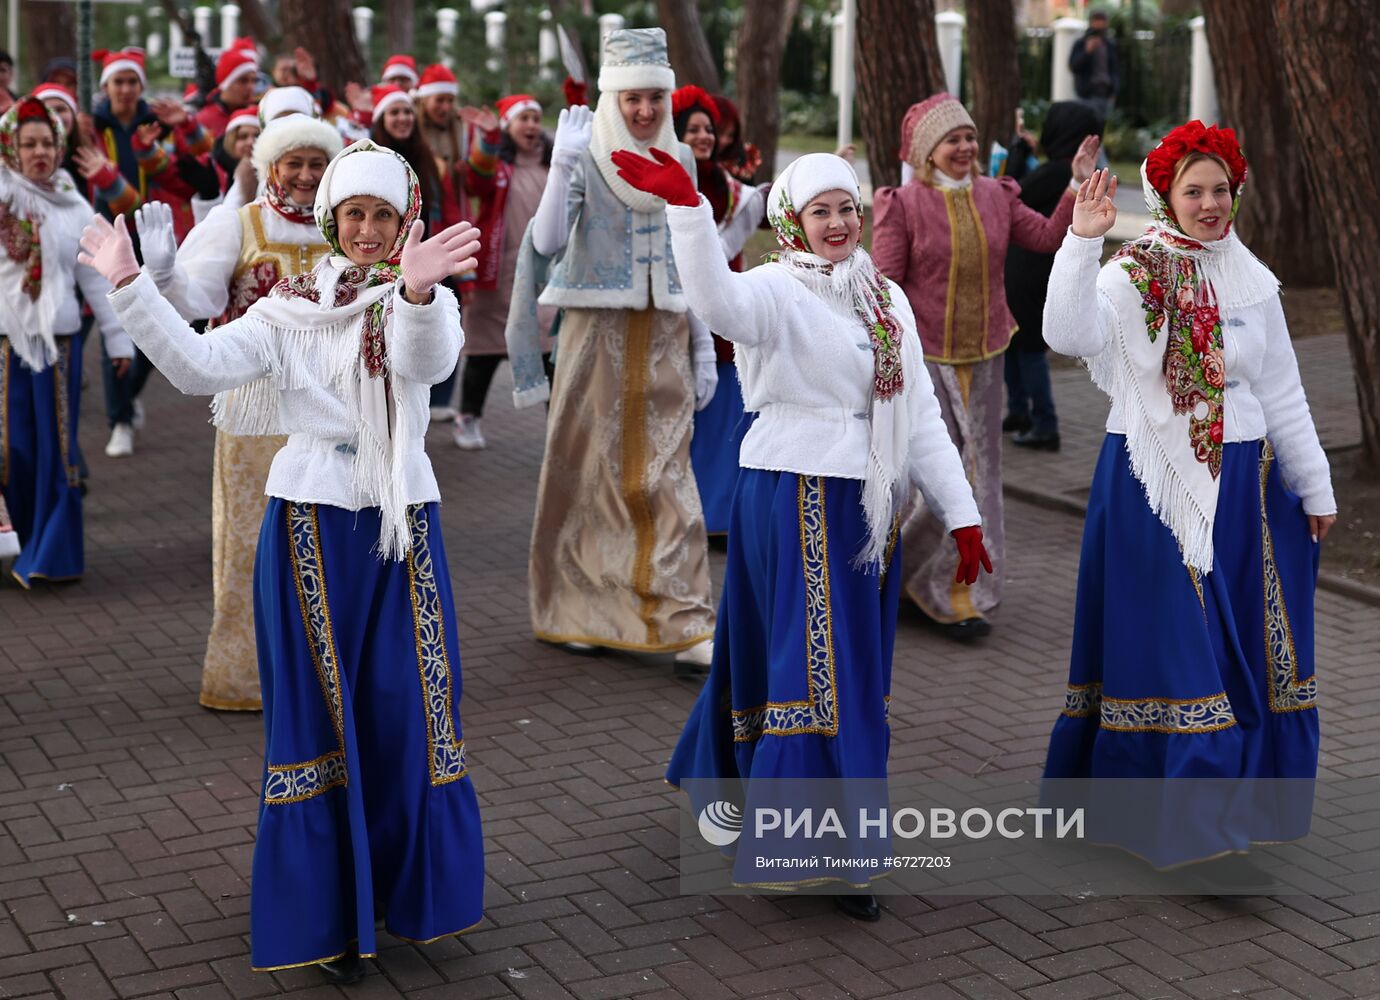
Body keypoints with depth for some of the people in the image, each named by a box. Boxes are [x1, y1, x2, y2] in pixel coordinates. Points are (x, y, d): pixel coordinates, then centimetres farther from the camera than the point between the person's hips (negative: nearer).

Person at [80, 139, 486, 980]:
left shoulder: (424, 296, 0)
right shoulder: (291, 307, 5)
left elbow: (429, 359, -24)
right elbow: (198, 366, -6)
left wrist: (417, 290, -46)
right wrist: (130, 285, -16)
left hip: (401, 524, 0)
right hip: (311, 524, 0)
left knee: (408, 708, 5)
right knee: (320, 710, 5)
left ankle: (406, 885, 26)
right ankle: (332, 914, 16)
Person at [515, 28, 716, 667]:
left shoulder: (679, 159, 7)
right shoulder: (586, 158, -5)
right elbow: (546, 242, -17)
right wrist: (561, 163, -28)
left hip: (664, 337, 3)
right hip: (598, 332, -3)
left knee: (667, 477, -1)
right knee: (588, 471, 4)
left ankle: (684, 622, -3)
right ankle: (574, 609, 18)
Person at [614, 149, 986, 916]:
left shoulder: (885, 299, 12)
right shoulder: (777, 292, -9)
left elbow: (921, 412, 13)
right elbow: (719, 300, -34)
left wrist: (961, 512, 9)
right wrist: (686, 208, -48)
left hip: (868, 501, 7)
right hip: (796, 499, -7)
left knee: (857, 670, 16)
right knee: (818, 669, -5)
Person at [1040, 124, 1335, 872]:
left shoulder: (1253, 283, 8)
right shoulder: (1135, 274, -7)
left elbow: (1283, 394, 14)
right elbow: (1069, 335, -26)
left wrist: (1315, 486, 16)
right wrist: (1082, 241, -33)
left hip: (1244, 482, 5)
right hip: (1157, 481, -5)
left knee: (1245, 637, 10)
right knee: (1169, 635, -1)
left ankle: (1241, 801, 25)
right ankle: (1172, 812, 7)